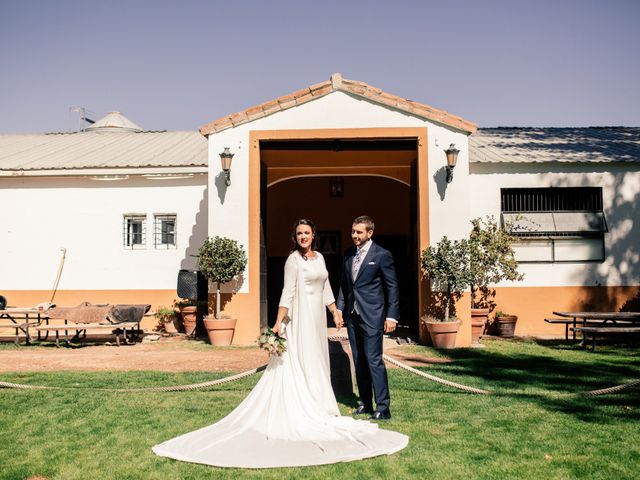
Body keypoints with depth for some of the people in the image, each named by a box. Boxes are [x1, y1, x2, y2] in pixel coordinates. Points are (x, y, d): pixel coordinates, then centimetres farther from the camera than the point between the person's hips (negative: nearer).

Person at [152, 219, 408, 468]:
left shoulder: (319, 257, 11)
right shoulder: (293, 260, -11)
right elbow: (287, 294, -16)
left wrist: (335, 312, 17)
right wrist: (278, 323, -20)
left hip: (318, 319, 8)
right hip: (300, 319, -8)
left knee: (317, 363, 14)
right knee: (299, 365, -3)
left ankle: (317, 407, 24)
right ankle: (303, 412, 4)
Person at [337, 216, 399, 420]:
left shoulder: (382, 255, -7)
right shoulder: (349, 254, 11)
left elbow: (392, 287, -5)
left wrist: (391, 316, -9)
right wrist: (340, 308, 9)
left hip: (372, 316, -6)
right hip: (352, 316, 7)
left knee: (374, 360, -9)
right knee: (359, 361, 11)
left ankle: (382, 408, -3)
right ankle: (365, 403, 20)